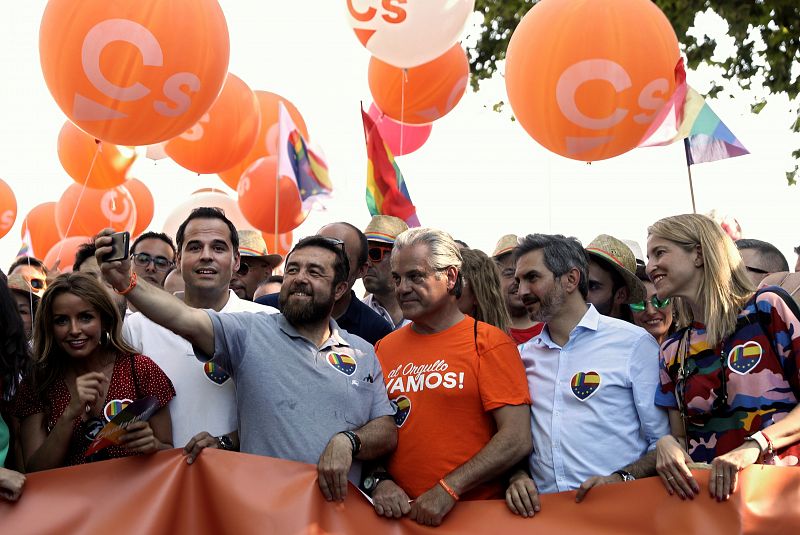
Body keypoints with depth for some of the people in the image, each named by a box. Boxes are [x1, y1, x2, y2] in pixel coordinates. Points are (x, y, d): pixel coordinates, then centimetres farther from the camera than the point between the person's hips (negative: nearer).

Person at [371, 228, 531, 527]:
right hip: (397, 514, 3)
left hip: (478, 513, -3)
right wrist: (379, 481, -10)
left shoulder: (489, 343, -6)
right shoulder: (384, 349, 6)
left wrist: (449, 489, -18)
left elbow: (517, 439, -13)